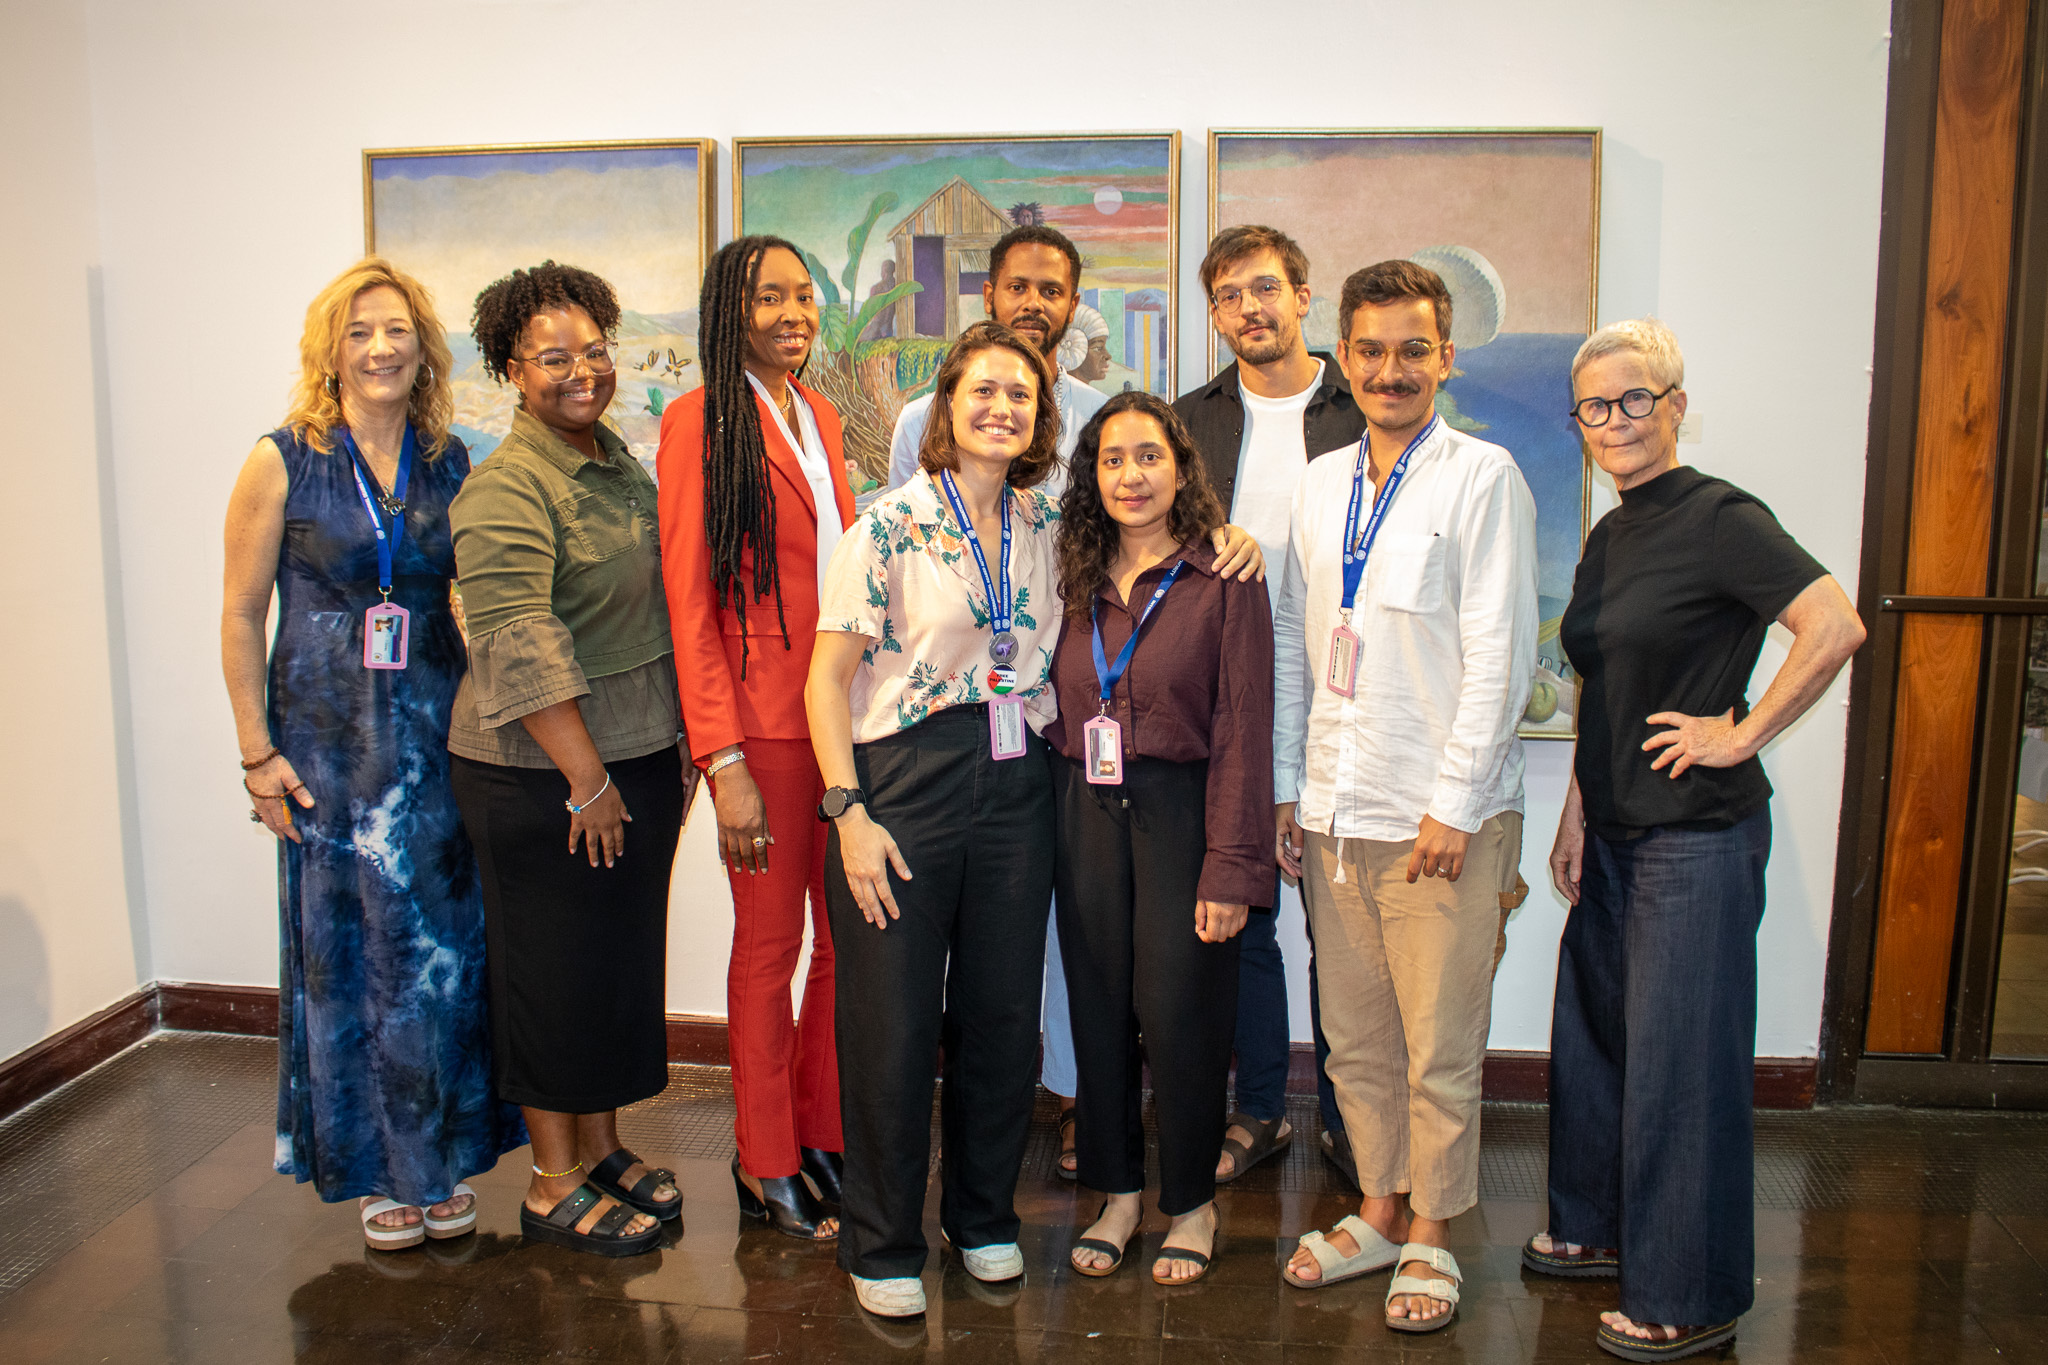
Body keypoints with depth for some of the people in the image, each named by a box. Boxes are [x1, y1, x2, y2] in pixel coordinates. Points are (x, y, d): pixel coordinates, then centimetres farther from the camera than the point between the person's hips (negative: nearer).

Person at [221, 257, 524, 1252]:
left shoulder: (451, 464, 4)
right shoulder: (282, 462, -4)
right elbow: (239, 617, -2)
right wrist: (258, 754, -5)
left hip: (437, 732, 2)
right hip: (325, 739, -2)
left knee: (442, 949, 7)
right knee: (345, 954, 6)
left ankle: (443, 1159, 24)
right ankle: (374, 1170, 23)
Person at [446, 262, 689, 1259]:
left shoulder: (620, 462, 11)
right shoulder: (505, 488, -15)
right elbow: (520, 648, -22)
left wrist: (674, 747, 16)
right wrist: (586, 780, -19)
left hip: (642, 760, 8)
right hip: (541, 775, -8)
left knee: (627, 961, 16)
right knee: (554, 976, 5)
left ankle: (600, 1148, 33)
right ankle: (553, 1186, 21)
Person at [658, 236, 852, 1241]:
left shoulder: (818, 416, 15)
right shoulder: (702, 420, -7)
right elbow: (689, 600, -11)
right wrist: (722, 760, -16)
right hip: (764, 722, -6)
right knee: (769, 943, 5)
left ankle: (824, 1135, 28)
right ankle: (766, 1166, 22)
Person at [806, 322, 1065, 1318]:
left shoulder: (1047, 526, 7)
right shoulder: (890, 526, -7)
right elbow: (828, 679, -7)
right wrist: (848, 814, -14)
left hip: (1017, 786, 5)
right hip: (903, 783, -4)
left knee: (1002, 1013, 12)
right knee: (892, 1023, 3)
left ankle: (984, 1217, 34)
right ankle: (883, 1246, 22)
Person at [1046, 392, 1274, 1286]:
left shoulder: (1223, 582, -6)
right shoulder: (1076, 580, 9)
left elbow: (1243, 733, -10)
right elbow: (1055, 709, 13)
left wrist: (1232, 868, -14)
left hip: (1177, 810, -4)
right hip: (1084, 811, 4)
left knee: (1178, 1013, 2)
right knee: (1097, 1007, 10)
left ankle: (1192, 1204, 24)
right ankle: (1119, 1193, 29)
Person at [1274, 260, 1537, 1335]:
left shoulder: (1482, 477, -5)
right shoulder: (1321, 483, 11)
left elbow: (1499, 656, -9)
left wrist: (1454, 804, -13)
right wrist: (1285, 786, 9)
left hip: (1440, 816, -5)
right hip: (1333, 813, 5)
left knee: (1439, 1045, 6)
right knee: (1354, 1036, 15)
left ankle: (1430, 1234, 25)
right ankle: (1378, 1209, 33)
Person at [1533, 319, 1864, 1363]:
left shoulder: (1720, 518, -14)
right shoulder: (1607, 538, 11)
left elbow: (1837, 626, -25)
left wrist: (1741, 733, -18)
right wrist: (1575, 817, 12)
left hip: (1699, 836, -8)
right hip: (1616, 832, 8)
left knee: (1682, 1060, 2)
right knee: (1594, 1034, 18)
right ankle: (1602, 1228, 38)